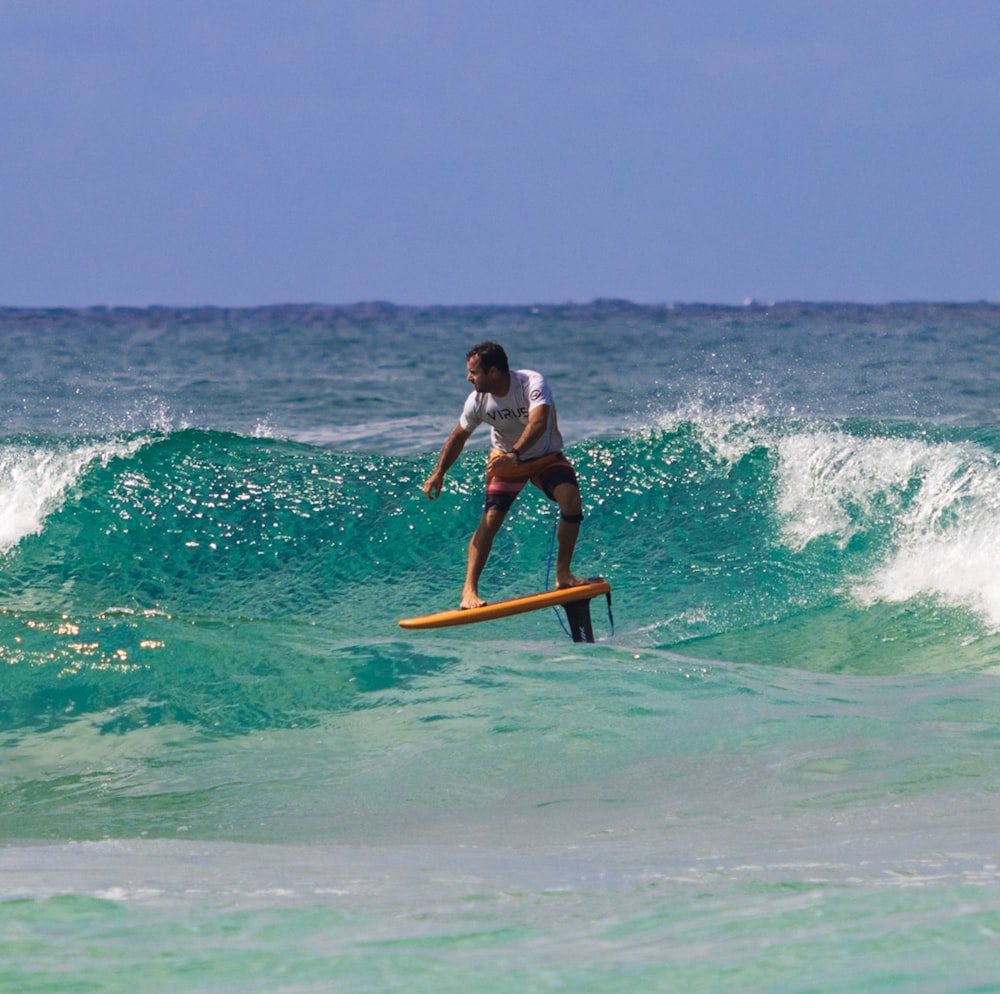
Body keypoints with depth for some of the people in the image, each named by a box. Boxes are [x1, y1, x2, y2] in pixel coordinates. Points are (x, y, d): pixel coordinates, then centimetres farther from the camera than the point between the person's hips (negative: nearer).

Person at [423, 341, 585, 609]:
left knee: (571, 498, -27)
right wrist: (438, 473, -8)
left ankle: (563, 572, -15)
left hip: (545, 457, -2)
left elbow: (538, 422, -46)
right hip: (505, 460, 2)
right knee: (490, 520, -15)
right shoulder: (478, 401, -16)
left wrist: (515, 453, -61)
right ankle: (469, 589, -13)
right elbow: (458, 438, 0)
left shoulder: (532, 383, -30)